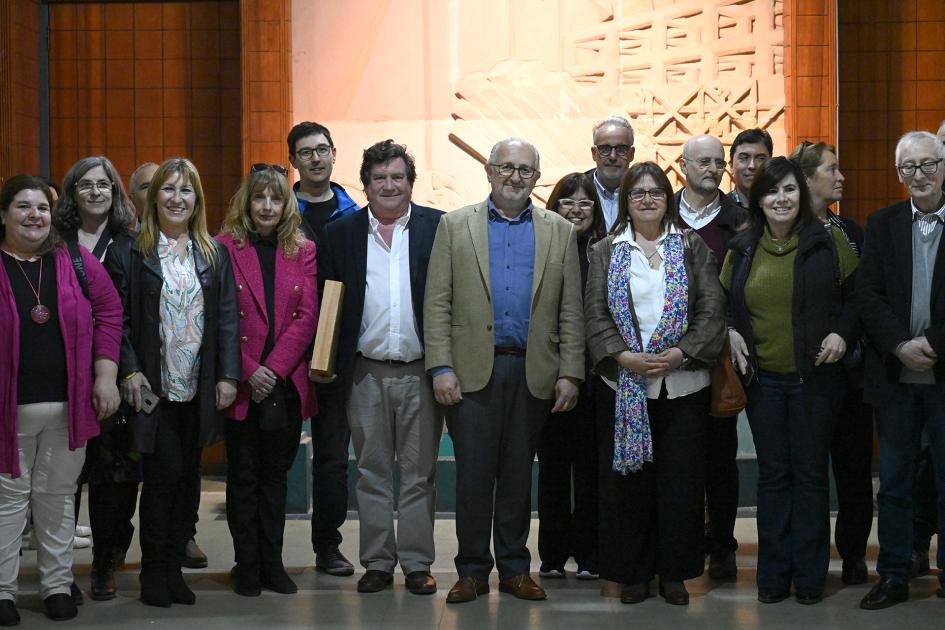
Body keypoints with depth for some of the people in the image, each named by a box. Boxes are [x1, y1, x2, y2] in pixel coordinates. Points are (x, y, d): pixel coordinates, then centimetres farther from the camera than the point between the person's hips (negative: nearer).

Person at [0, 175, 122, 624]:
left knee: (58, 497, 11)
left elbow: (108, 311, 6)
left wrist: (105, 374, -1)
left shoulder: (76, 261, 4)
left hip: (68, 405, 2)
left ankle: (57, 584, 21)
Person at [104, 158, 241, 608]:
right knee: (164, 474, -7)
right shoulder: (128, 252, 0)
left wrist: (228, 375, -2)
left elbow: (227, 318, 6)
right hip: (152, 387, -3)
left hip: (199, 388, 3)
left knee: (186, 477, 7)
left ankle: (174, 567, 17)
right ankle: (153, 573, 8)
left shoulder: (214, 254, 9)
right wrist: (129, 371, -13)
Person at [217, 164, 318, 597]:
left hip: (286, 382, 2)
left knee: (276, 475, 10)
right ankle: (247, 566, 13)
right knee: (244, 476, 5)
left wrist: (274, 369, -11)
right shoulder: (225, 247, 0)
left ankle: (272, 563, 17)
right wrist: (249, 371, -14)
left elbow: (306, 316, 0)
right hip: (241, 384, -2)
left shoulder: (303, 250, 7)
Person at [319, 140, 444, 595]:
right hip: (366, 373, 2)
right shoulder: (341, 233, 6)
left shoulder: (438, 228, 1)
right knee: (372, 472, 8)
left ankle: (417, 563, 14)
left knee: (418, 473, 5)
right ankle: (377, 562, 17)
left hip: (420, 371, -1)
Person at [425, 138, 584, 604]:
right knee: (473, 473, 1)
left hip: (533, 373, 1)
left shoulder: (559, 232, 9)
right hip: (472, 370, -1)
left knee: (518, 474, 9)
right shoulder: (455, 226, 5)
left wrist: (569, 374, -1)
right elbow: (437, 303, 1)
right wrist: (441, 368, -8)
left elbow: (571, 311, 7)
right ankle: (472, 569, 12)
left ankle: (514, 568, 19)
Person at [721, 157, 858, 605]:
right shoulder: (742, 249, 5)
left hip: (814, 378, -2)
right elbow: (723, 302, 17)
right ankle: (773, 575, 15)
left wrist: (842, 332, -10)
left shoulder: (828, 242, -3)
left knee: (810, 474, 3)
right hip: (762, 378, 2)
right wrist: (730, 333, -1)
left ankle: (809, 575, 13)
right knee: (772, 475, 8)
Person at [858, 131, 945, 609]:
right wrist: (901, 345, -12)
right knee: (894, 483, 9)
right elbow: (869, 294, 0)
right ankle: (893, 576, 18)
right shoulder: (882, 224, 7)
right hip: (895, 373, 2)